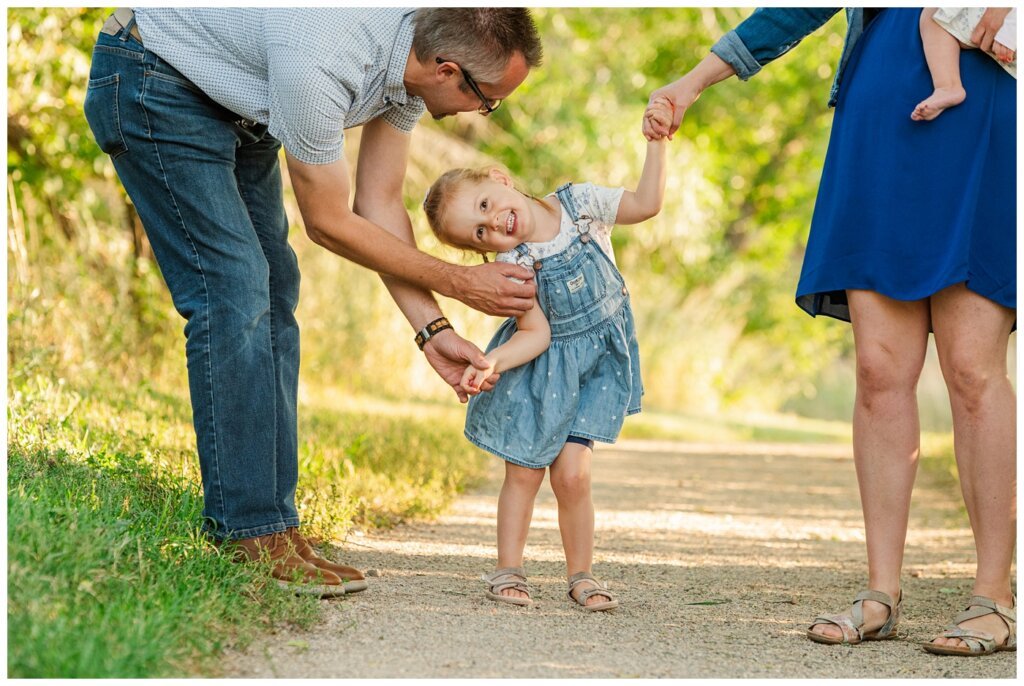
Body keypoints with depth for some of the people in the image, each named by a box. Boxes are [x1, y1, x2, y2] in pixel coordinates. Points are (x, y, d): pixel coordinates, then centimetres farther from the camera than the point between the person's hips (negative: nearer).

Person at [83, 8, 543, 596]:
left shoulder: (418, 58, -12)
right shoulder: (322, 61, -37)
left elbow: (381, 205, -4)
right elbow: (329, 223, -23)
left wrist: (433, 329, -10)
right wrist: (460, 283, -17)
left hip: (234, 107, 9)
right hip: (151, 83, -9)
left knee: (271, 295, 2)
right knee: (233, 293, -18)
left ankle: (274, 524, 3)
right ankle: (249, 534, -15)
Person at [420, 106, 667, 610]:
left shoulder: (580, 202, -10)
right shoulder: (512, 266, -17)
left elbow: (646, 204, 0)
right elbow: (536, 335, -19)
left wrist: (656, 142, -8)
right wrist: (490, 363, -35)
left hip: (597, 364, 1)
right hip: (543, 368, -1)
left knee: (571, 474, -6)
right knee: (523, 472, 1)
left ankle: (580, 576, 7)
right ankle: (508, 571, 16)